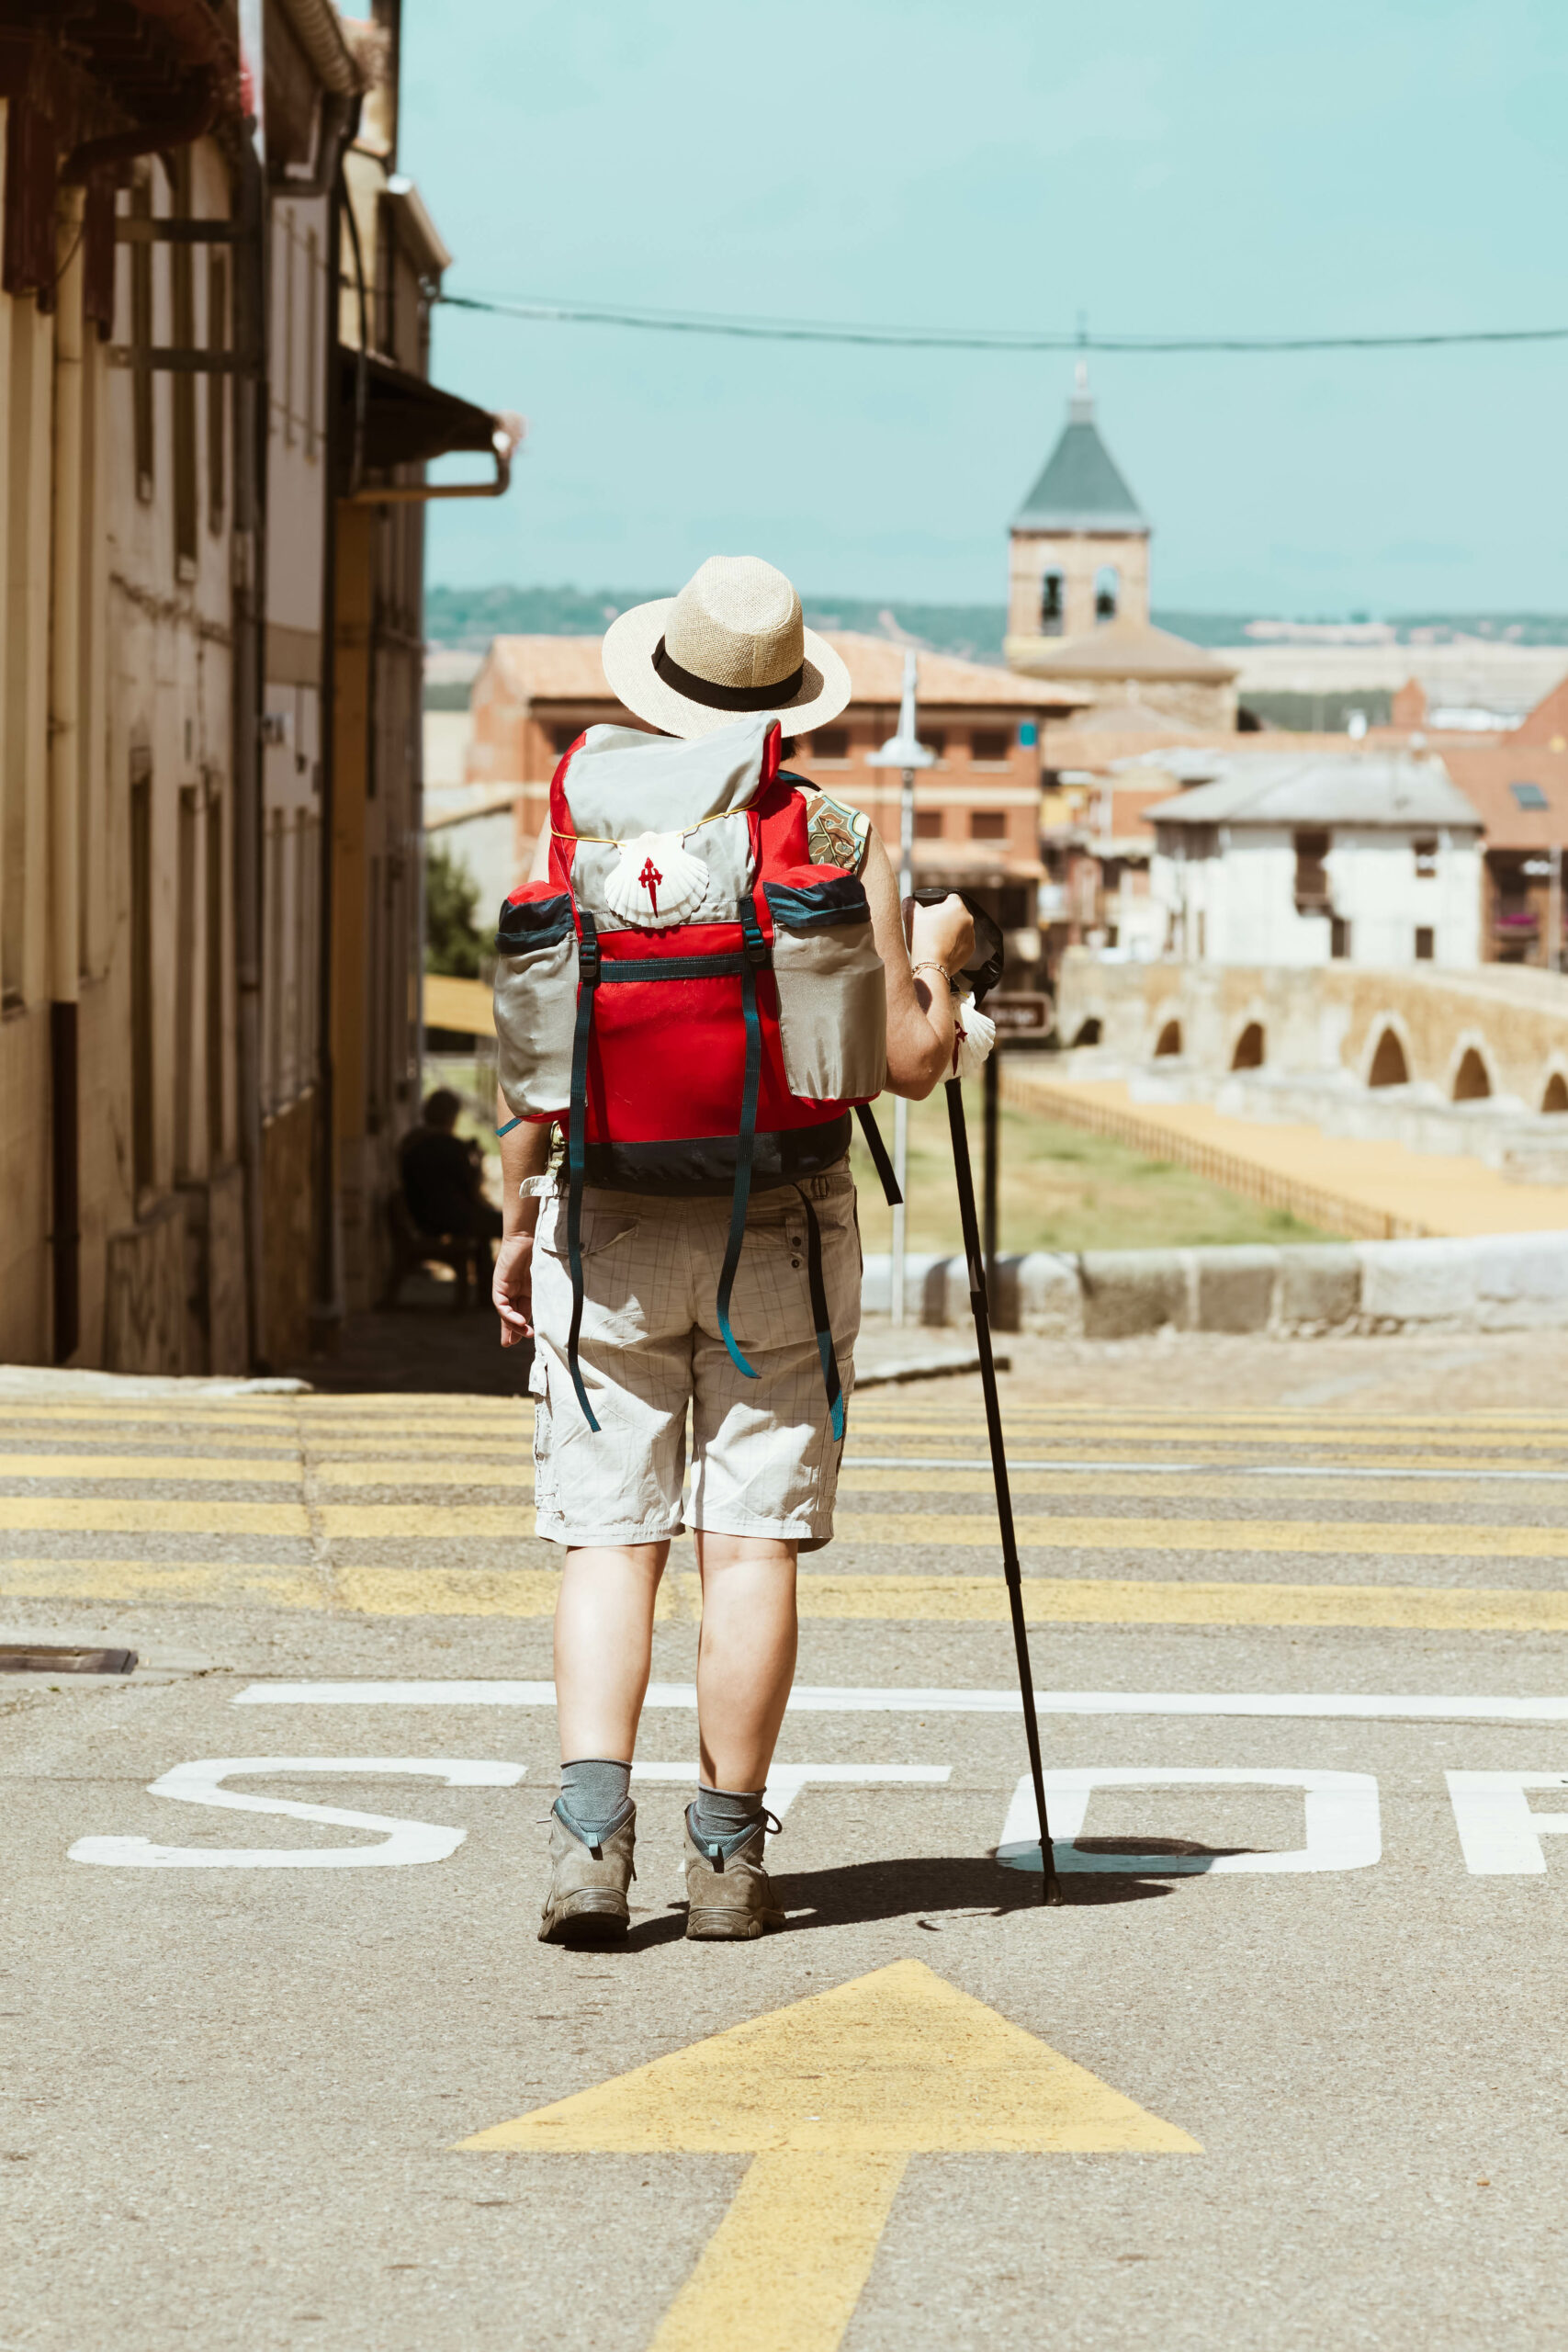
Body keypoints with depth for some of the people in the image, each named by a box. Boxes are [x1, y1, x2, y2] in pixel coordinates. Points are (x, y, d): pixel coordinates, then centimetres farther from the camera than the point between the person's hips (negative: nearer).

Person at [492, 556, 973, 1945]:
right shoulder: (840, 844, -3)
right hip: (780, 1231, 0)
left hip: (607, 1224, 0)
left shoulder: (581, 836, -2)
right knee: (752, 1546, 4)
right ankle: (728, 1857, 7)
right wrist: (940, 962, 16)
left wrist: (518, 1230, 10)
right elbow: (909, 1062, -4)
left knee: (610, 1541, 3)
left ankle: (592, 1831, -12)